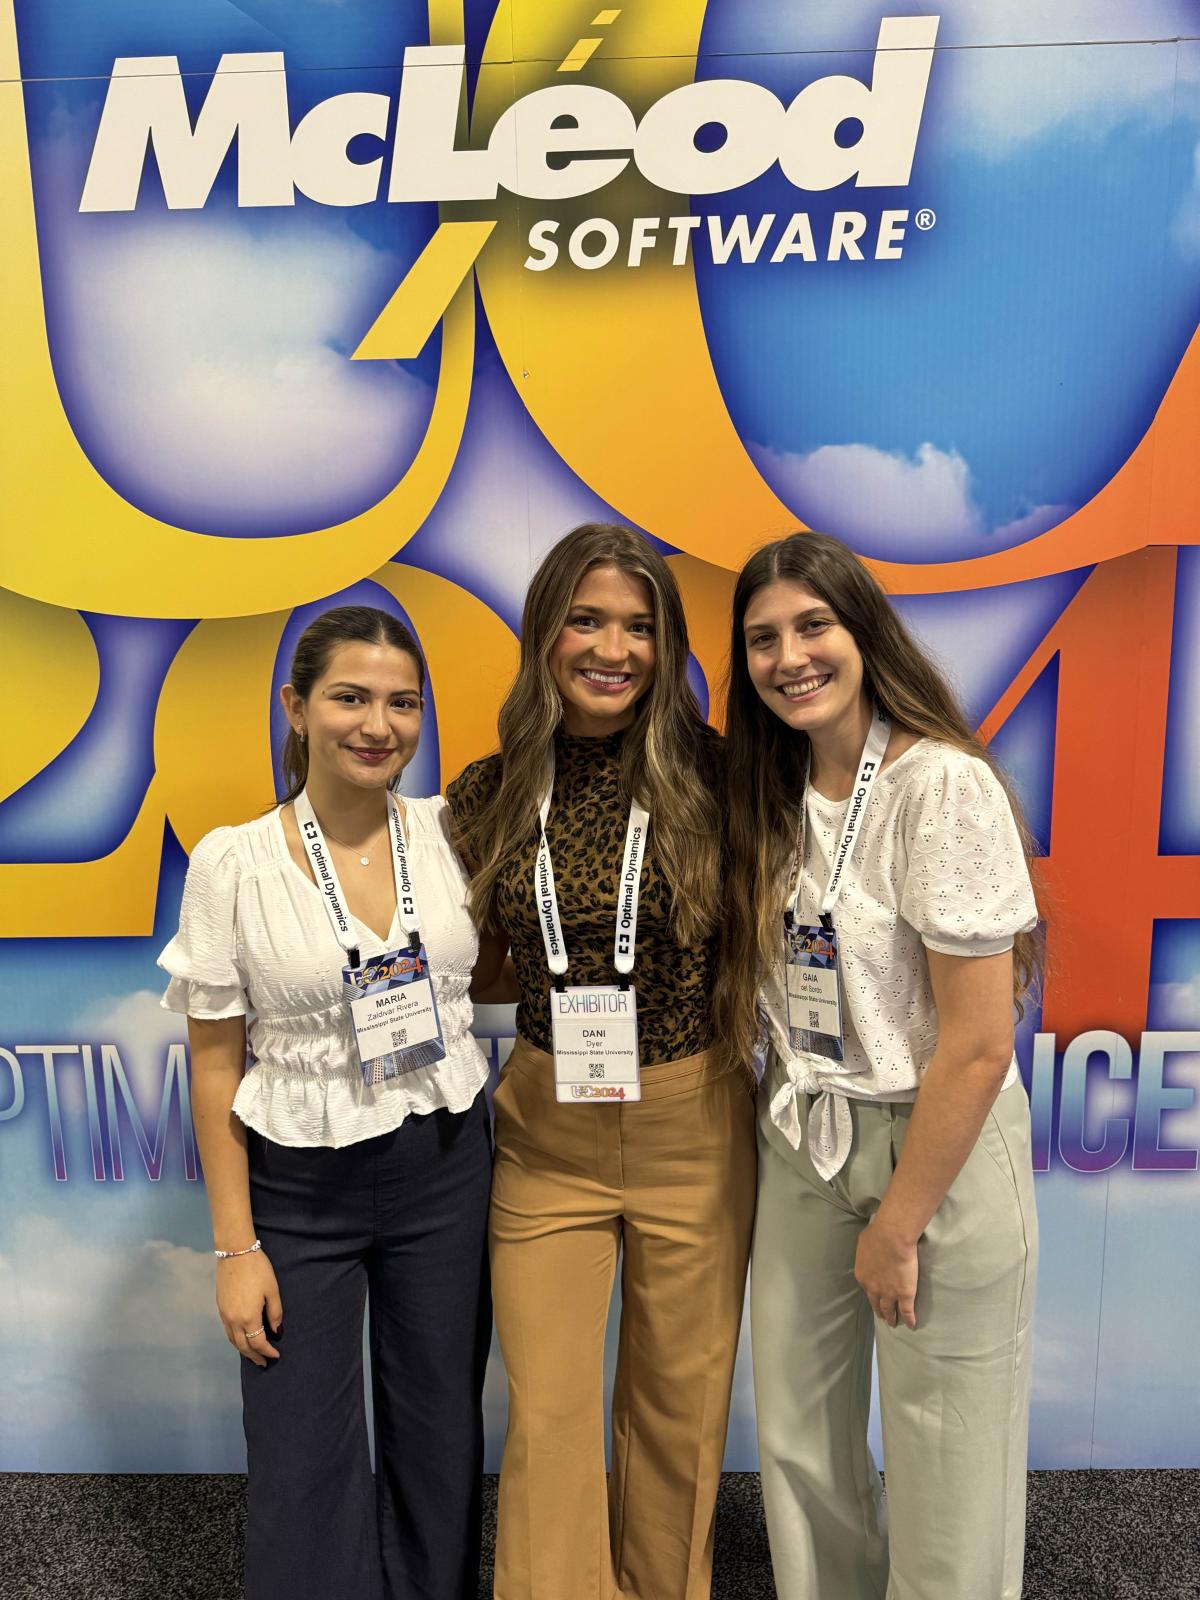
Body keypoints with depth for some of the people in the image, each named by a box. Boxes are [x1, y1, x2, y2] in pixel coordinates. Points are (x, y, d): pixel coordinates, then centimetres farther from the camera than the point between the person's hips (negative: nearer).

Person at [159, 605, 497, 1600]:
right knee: (304, 1467, 9)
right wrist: (236, 1245, -5)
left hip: (445, 1170, 3)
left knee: (440, 1440, 17)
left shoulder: (451, 833, -4)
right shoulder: (233, 863, -11)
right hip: (298, 1186, -2)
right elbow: (216, 1065, -6)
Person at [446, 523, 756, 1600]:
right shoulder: (491, 795, -3)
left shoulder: (710, 776, -9)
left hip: (692, 1126, 0)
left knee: (679, 1399, 20)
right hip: (545, 1132, 1)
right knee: (547, 1412, 12)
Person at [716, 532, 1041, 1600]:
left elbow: (978, 1045, -18)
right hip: (803, 1147, 6)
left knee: (944, 1471, 12)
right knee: (797, 1441, 19)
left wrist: (897, 1227, -12)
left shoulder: (944, 787, -18)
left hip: (939, 1151, -6)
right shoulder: (774, 794, 3)